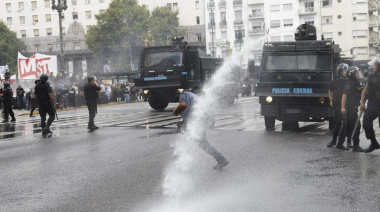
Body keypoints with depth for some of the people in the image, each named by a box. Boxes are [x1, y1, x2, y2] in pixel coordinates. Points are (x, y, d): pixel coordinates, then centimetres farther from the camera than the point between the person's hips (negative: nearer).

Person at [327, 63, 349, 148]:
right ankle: (334, 140, 14)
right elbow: (330, 91, 19)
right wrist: (331, 100, 10)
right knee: (337, 124, 3)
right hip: (337, 105, 0)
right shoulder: (335, 81, 5)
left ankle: (349, 141, 9)